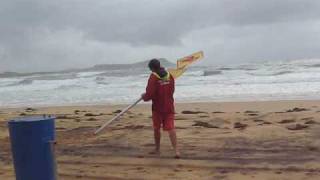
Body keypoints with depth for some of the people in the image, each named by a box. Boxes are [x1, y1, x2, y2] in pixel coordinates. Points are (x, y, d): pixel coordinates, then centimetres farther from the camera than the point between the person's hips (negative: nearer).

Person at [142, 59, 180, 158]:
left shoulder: (153, 77, -14)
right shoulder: (169, 75, 3)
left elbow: (149, 94, -18)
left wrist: (144, 97, 3)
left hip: (157, 107, -4)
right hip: (169, 106, 4)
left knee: (157, 129, 14)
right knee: (171, 128, 0)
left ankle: (157, 149, 27)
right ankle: (176, 150, -11)